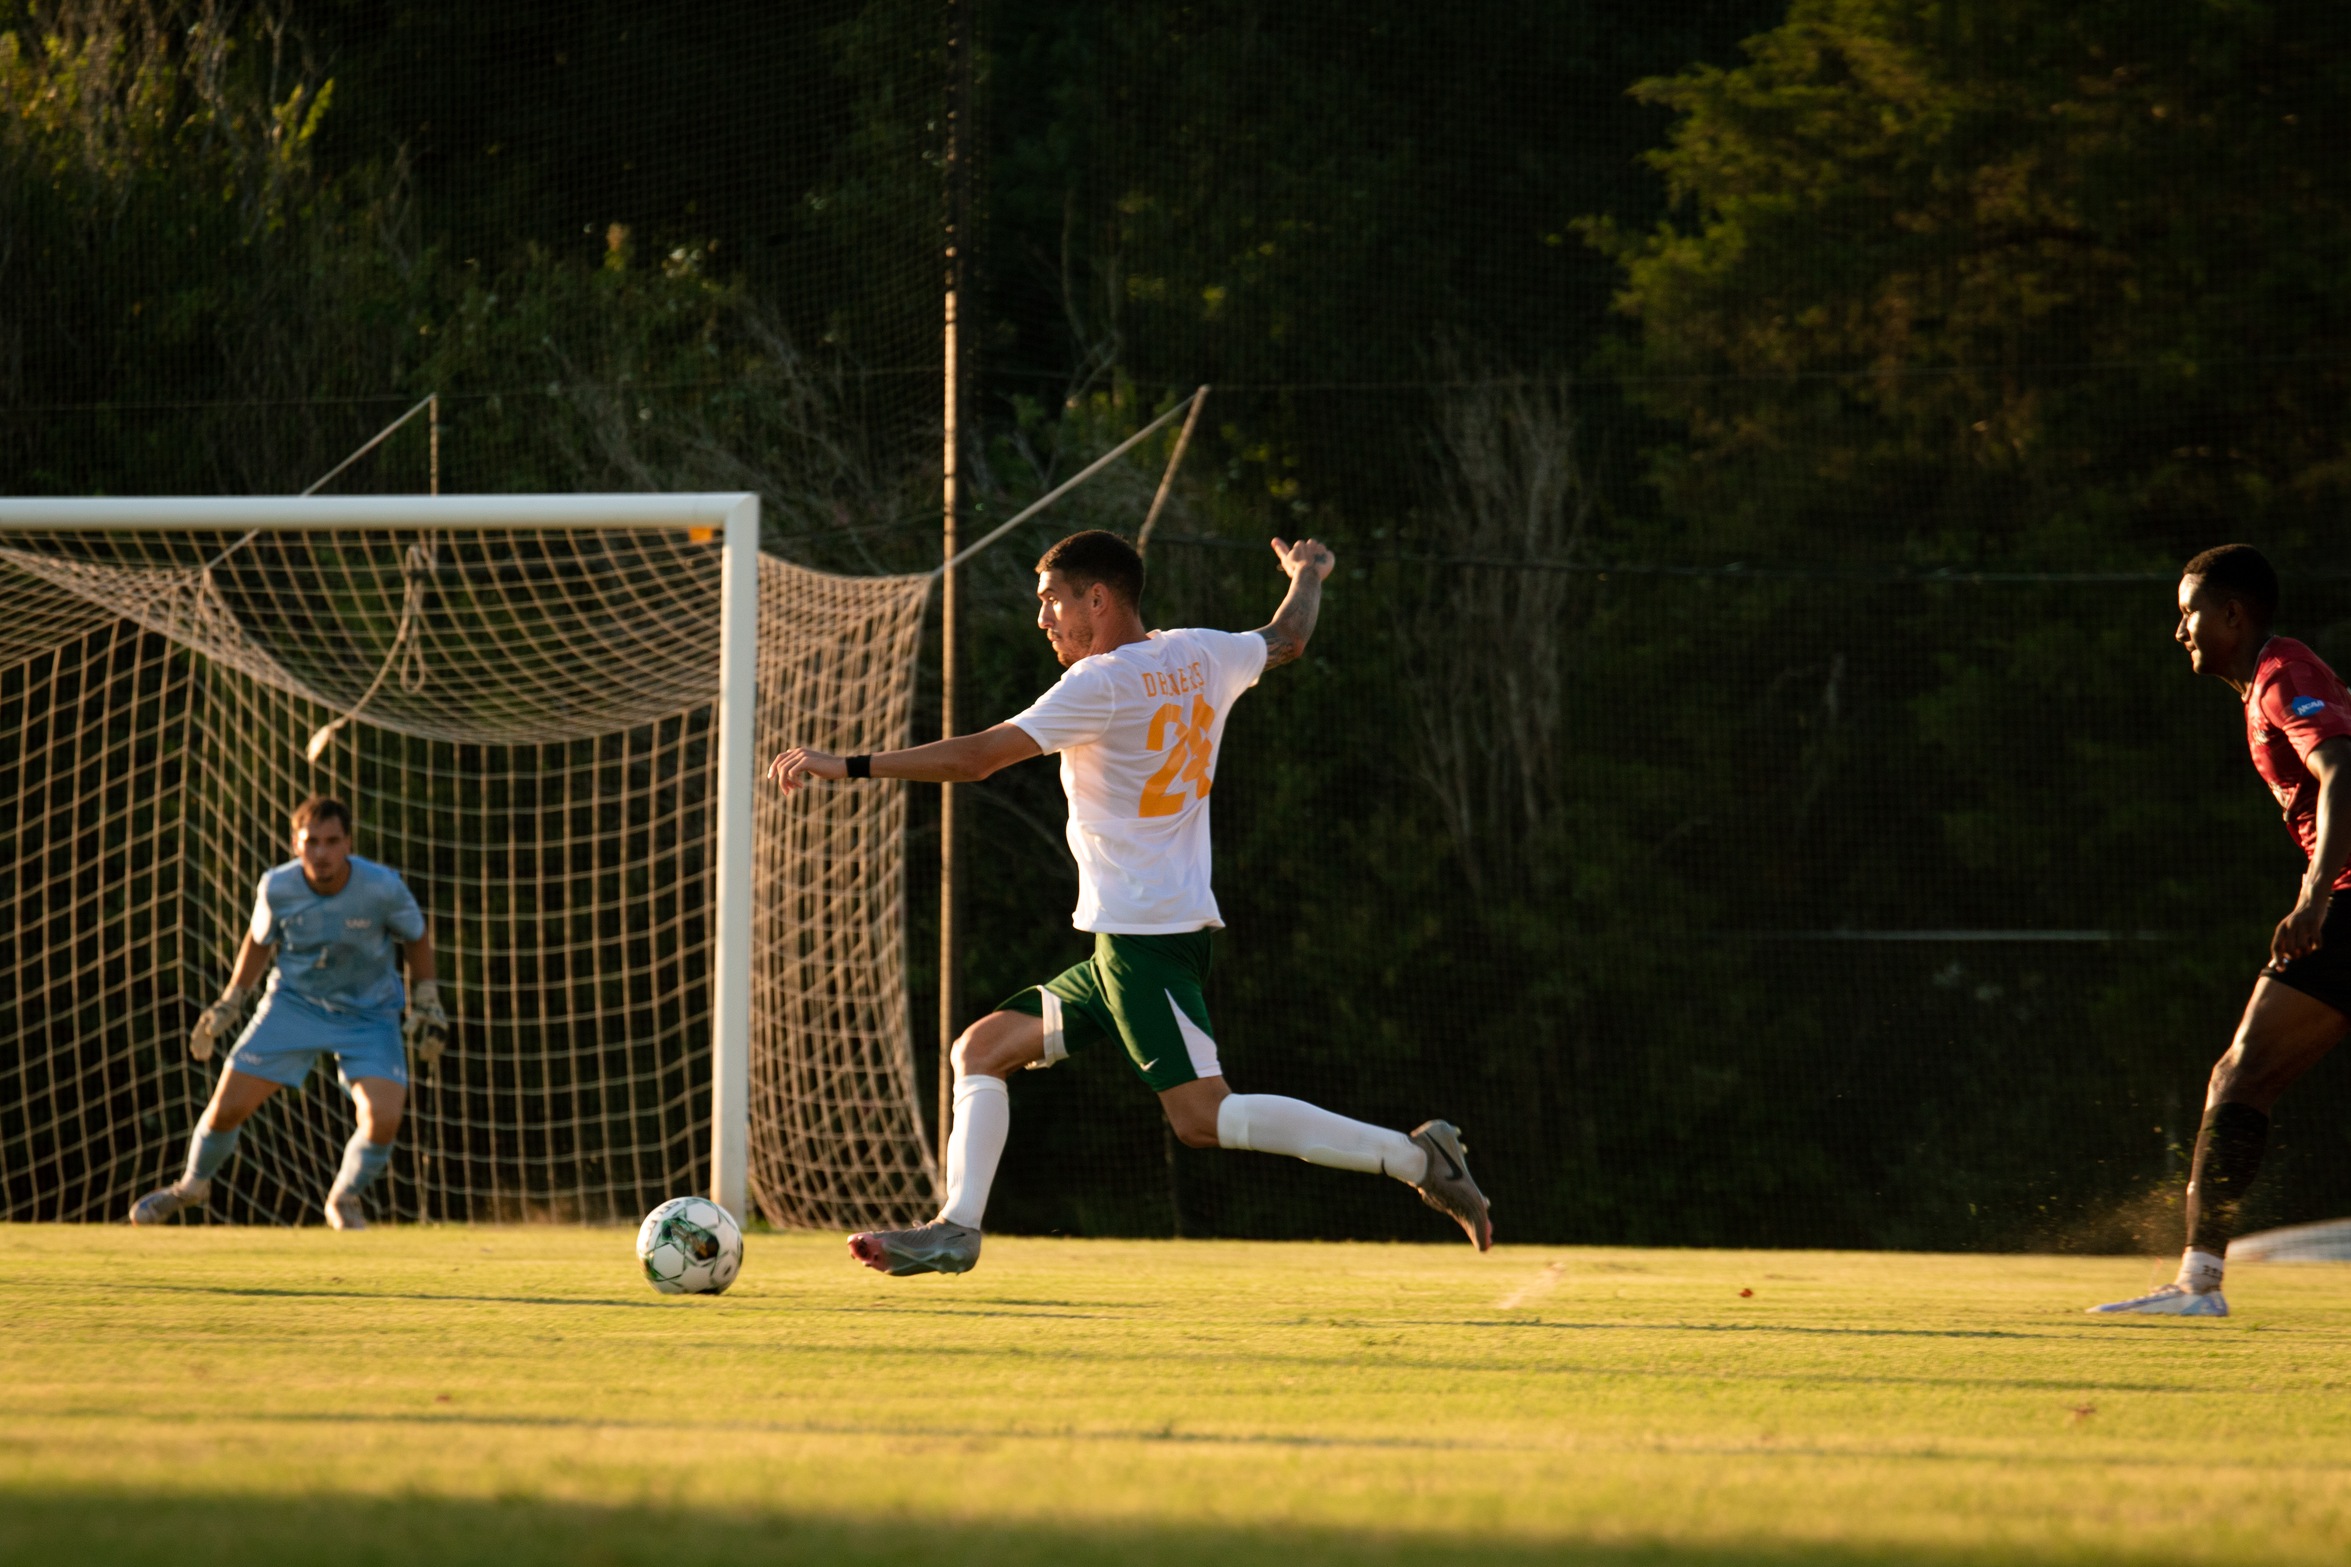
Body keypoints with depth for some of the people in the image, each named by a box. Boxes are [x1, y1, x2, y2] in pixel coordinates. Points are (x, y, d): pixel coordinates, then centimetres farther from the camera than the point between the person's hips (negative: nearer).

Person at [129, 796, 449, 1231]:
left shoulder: (382, 888, -23)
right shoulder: (277, 888, -19)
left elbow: (417, 937, -2)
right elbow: (259, 938, 4)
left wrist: (426, 1006, -2)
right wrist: (230, 1003, 3)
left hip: (369, 1015, -1)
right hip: (294, 1003, 1)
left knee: (383, 1118, -20)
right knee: (227, 1107, -4)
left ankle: (344, 1200, 12)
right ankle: (191, 1186, 29)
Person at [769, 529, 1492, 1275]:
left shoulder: (1104, 684, -13)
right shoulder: (1201, 656, 10)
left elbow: (977, 756, -17)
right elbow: (1286, 638, 31)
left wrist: (849, 766, -14)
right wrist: (1308, 575, 53)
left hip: (1144, 936, -10)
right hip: (1126, 941, 10)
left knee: (1203, 1117, -16)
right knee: (981, 1050, 10)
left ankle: (1408, 1156, -16)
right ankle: (956, 1228, 2)